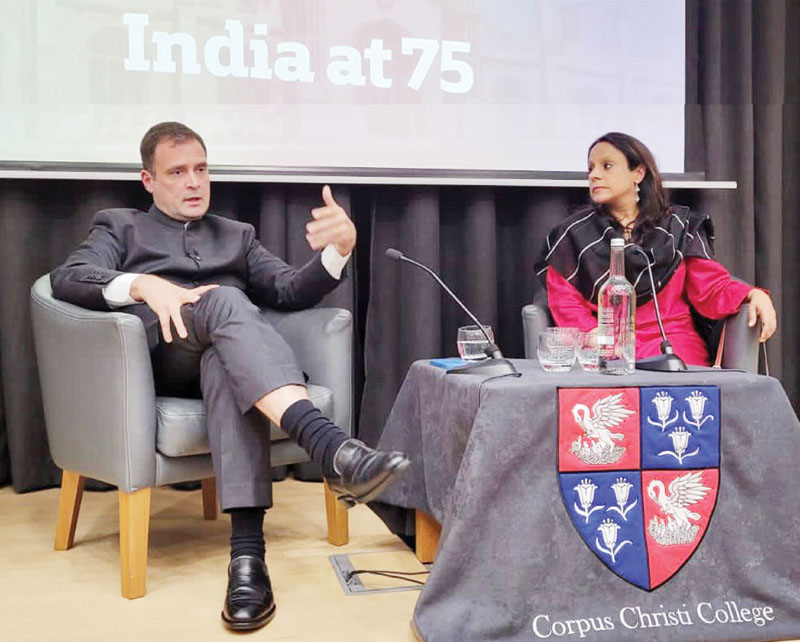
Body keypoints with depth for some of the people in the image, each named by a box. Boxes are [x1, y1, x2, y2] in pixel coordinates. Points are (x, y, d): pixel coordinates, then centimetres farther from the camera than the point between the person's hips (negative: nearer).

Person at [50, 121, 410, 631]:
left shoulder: (237, 236, 32)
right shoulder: (121, 228, 23)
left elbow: (292, 292, 15)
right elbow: (67, 278, 2)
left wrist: (338, 248, -7)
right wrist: (142, 285, -20)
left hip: (225, 355, 2)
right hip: (160, 357, -2)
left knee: (227, 364, -38)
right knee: (226, 301, -36)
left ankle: (248, 551, -51)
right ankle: (331, 446, -58)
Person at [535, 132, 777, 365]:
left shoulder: (678, 226, 14)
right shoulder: (574, 234, 11)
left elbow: (712, 287, 7)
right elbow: (566, 305, 4)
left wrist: (753, 295, -14)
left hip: (672, 343, 1)